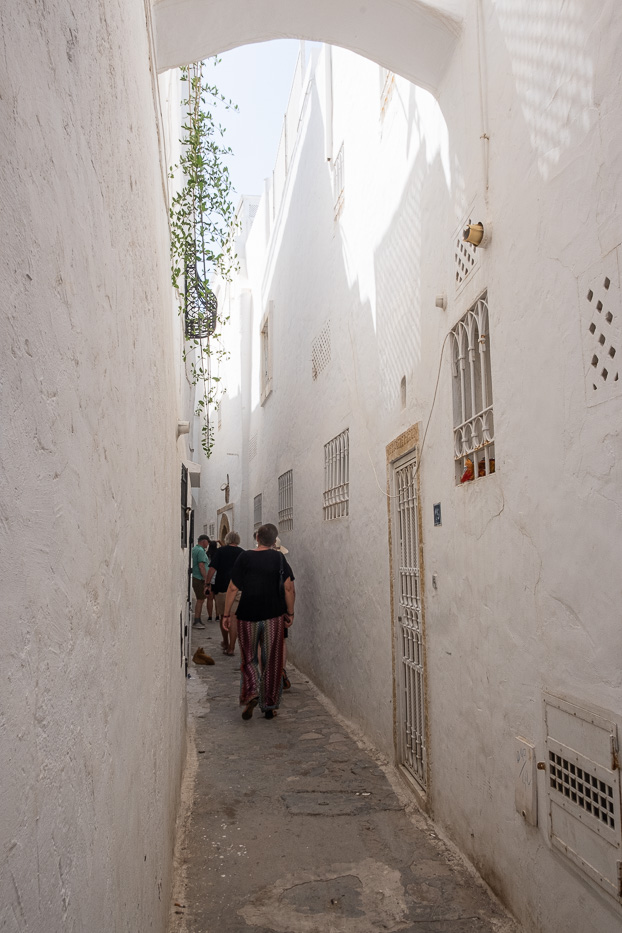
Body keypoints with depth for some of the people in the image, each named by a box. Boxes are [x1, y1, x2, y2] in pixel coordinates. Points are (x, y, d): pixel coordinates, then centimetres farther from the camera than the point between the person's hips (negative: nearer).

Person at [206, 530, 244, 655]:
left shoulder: (221, 551, 1)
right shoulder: (243, 553, 6)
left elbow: (212, 569, -6)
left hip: (221, 588, 0)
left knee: (223, 617, 15)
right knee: (234, 618, -2)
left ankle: (225, 643, 30)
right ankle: (231, 647, -7)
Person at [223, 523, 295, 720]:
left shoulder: (244, 558, -4)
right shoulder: (280, 559, 0)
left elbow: (233, 588, -4)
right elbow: (289, 588, -4)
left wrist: (226, 614, 3)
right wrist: (290, 613, 6)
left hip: (248, 616, -1)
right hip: (274, 616, 1)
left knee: (249, 659, 12)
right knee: (272, 662, 10)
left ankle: (251, 693, -11)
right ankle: (269, 706, 13)